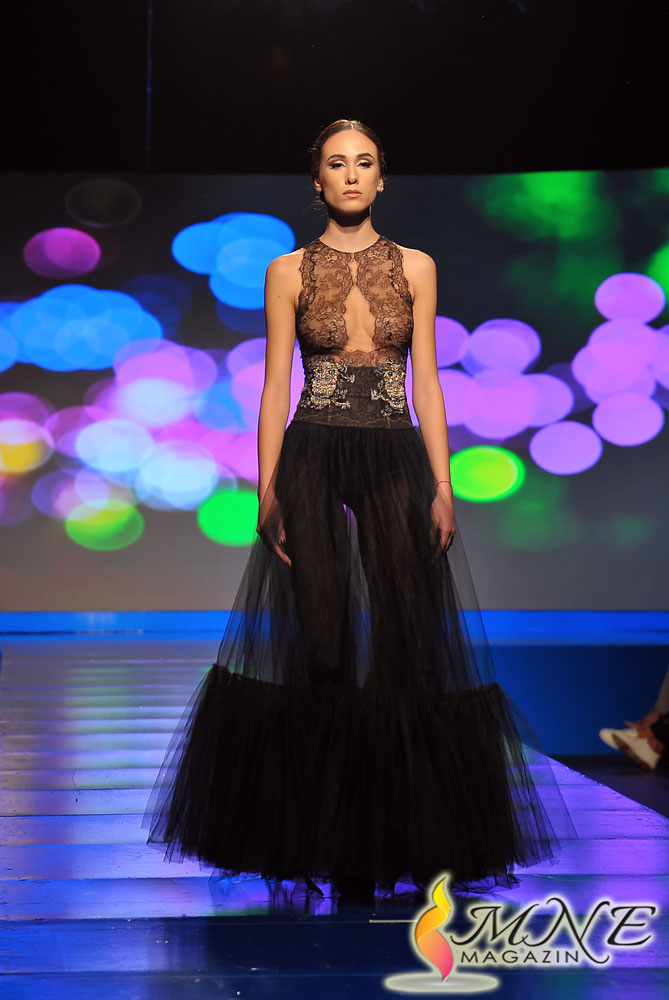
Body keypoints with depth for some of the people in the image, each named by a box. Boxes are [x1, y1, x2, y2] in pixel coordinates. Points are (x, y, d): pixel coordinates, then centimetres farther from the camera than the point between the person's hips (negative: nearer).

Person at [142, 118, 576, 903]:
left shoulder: (415, 267, 10)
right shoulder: (288, 272, 7)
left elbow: (427, 382, 6)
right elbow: (275, 386, 4)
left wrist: (443, 487, -1)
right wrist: (268, 488, -5)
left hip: (394, 463, 1)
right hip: (312, 462, -1)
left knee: (405, 641, -3)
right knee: (320, 644, -1)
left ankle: (399, 834, 8)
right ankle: (328, 837, 10)